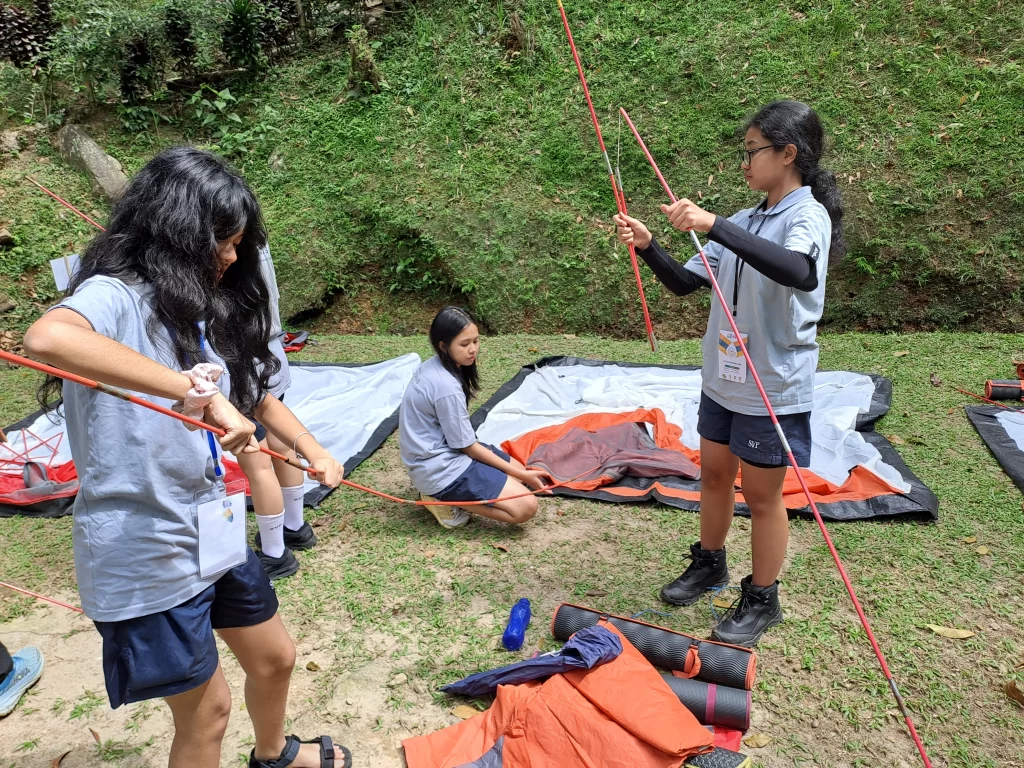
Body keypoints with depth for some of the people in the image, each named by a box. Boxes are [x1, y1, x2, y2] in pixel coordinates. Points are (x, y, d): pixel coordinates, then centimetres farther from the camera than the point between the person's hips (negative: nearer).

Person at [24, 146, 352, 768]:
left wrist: (315, 452, 2)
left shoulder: (203, 312, 6)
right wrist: (199, 389, -44)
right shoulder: (116, 296, -18)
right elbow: (47, 337, -42)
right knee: (208, 707, 9)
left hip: (216, 534, 8)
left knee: (275, 657, 25)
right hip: (147, 554, -8)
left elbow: (256, 394, 17)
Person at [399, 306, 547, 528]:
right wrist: (519, 474, -9)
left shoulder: (432, 366, 2)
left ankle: (445, 494, 10)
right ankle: (445, 499, -5)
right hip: (440, 468, -10)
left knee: (518, 470, 19)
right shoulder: (446, 386, -26)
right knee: (526, 507, -13)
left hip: (438, 452, 10)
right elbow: (466, 446, -17)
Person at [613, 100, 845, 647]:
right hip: (723, 377, 7)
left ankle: (762, 600, 26)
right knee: (714, 474, 19)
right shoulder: (743, 222, 7)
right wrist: (648, 246, -10)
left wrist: (715, 227, -42)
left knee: (761, 494, 6)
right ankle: (710, 564, 42)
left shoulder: (808, 215, -15)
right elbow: (685, 282, 7)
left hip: (774, 386, -7)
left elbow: (802, 273, -39)